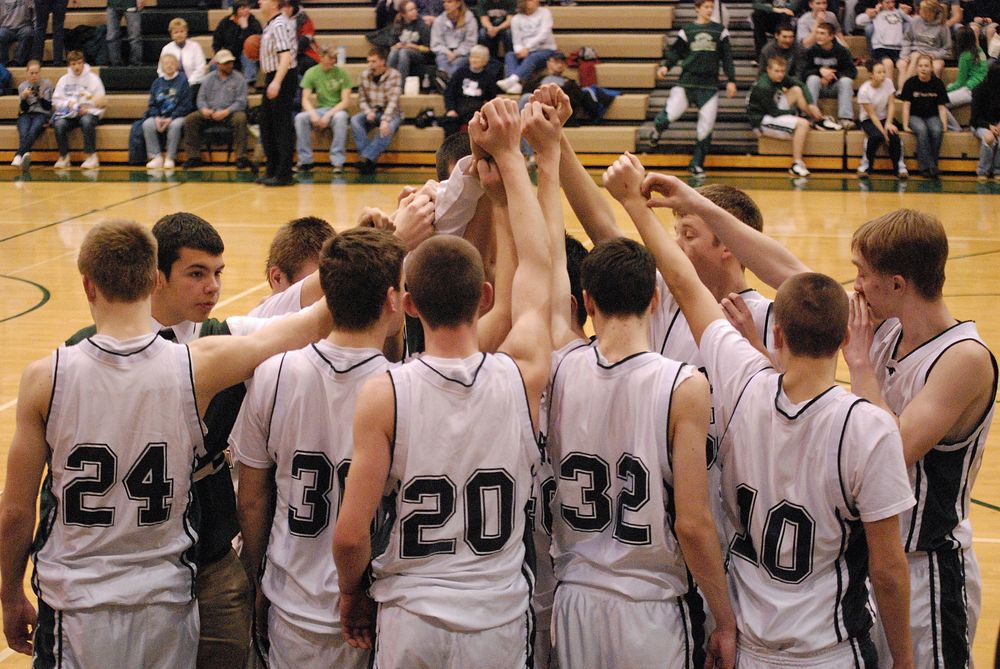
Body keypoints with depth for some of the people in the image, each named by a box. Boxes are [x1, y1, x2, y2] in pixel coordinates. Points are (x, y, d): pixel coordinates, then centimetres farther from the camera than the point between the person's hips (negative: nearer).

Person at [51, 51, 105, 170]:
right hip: (69, 115, 2)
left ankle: (91, 156, -27)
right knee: (59, 124, -30)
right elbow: (56, 100, 9)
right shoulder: (64, 80, 14)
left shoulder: (93, 79, 4)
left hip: (89, 113, -2)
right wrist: (68, 104, -10)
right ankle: (64, 156, -15)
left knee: (87, 121, -38)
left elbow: (100, 103, -2)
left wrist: (86, 110, -18)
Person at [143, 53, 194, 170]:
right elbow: (152, 104, 12)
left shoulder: (183, 81, 2)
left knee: (175, 125, -37)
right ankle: (156, 157, -21)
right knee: (147, 125, -26)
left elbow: (185, 105, -5)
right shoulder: (157, 83, 14)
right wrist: (157, 118, -9)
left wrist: (171, 119, -15)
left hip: (178, 116, -4)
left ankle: (170, 158, -25)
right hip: (159, 116, 4)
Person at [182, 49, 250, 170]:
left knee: (240, 118, -36)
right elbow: (201, 98, 10)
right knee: (190, 119, -19)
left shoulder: (238, 79, 3)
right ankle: (194, 156, -15)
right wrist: (204, 109, -14)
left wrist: (226, 112, -22)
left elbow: (241, 102, -6)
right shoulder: (209, 78, 13)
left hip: (229, 114, -3)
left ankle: (241, 156, -32)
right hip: (210, 114, 3)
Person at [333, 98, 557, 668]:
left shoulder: (384, 395, -16)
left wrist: (352, 593, 7)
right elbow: (538, 262, 7)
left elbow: (351, 535, -15)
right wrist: (510, 154, 16)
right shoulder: (523, 377, -10)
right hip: (500, 622, 2)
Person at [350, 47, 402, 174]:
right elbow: (362, 99, 6)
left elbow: (393, 100, -21)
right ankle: (369, 161, -34)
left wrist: (385, 120, -35)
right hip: (372, 112, 4)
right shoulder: (365, 75, 2)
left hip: (390, 112, -4)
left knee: (387, 128, -38)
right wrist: (368, 112, -16)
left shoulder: (393, 75, -11)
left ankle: (366, 158, -40)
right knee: (355, 120, -27)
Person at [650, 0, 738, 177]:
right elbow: (675, 51, 5)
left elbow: (727, 57, 8)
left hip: (710, 85, 1)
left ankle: (697, 164, 11)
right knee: (670, 115, -15)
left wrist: (731, 80, 3)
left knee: (706, 127, -1)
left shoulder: (719, 30, 7)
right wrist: (665, 66, -13)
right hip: (687, 82, -1)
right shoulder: (687, 30, 5)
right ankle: (657, 128, 21)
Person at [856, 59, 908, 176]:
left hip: (886, 118, 3)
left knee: (893, 134, -28)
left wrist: (888, 123, -22)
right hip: (868, 120, -3)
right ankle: (865, 166, -15)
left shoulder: (888, 82, -8)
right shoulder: (864, 91, -20)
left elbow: (891, 104, -8)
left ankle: (900, 167, -13)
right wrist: (883, 131, -25)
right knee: (876, 135, -35)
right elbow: (872, 114, -19)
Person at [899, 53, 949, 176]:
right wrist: (905, 125, -12)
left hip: (932, 116, 1)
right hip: (915, 116, -1)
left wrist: (944, 125, -9)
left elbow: (942, 107, 3)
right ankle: (927, 166, -34)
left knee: (937, 130, -32)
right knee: (922, 130, -35)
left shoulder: (937, 83, 3)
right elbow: (906, 105, -2)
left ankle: (932, 165, -23)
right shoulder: (911, 83, -1)